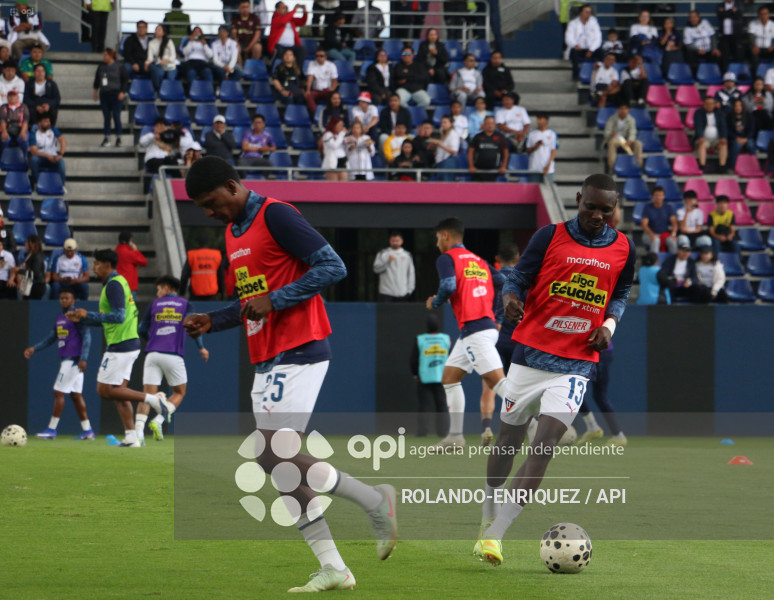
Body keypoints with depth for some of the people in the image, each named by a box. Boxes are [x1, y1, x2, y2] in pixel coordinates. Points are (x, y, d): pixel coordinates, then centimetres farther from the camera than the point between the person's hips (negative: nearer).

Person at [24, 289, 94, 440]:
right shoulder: (59, 317, 17)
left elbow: (86, 336, -13)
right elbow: (51, 337, 23)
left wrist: (83, 359, -20)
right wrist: (34, 349, 12)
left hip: (74, 360, -9)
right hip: (65, 360, 9)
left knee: (58, 392, -8)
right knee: (76, 395, 8)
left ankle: (52, 429, -6)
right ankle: (87, 430, 10)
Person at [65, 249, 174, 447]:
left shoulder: (113, 284, -14)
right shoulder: (117, 282, 18)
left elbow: (119, 316, -23)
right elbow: (106, 319, 24)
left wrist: (89, 314, -19)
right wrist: (81, 319, 19)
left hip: (120, 346, -10)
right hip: (129, 345, 10)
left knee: (105, 391, -6)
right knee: (117, 391, 10)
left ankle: (152, 399, -10)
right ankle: (131, 437, 7)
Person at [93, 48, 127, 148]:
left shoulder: (119, 67, -5)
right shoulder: (101, 67, 7)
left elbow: (125, 81, -3)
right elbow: (97, 79, 18)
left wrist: (122, 92, -9)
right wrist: (96, 90, 16)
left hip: (115, 94, -4)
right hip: (104, 94, 4)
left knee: (116, 116, -4)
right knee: (106, 117, 5)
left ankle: (118, 138, 5)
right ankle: (107, 138, 10)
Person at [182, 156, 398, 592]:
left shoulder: (276, 215, -10)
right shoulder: (233, 232, 19)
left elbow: (333, 267, -16)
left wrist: (274, 301, -19)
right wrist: (213, 322, 13)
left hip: (298, 355, -10)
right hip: (267, 360, 10)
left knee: (277, 454, -18)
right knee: (276, 465, 3)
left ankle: (376, 501, -5)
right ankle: (333, 568, 4)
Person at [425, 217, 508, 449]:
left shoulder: (447, 258, -1)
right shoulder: (479, 261, 21)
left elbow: (448, 286, -18)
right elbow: (492, 295, 17)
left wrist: (434, 303, 1)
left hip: (473, 329, -9)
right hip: (488, 324, 9)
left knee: (497, 380, -16)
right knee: (449, 377, 19)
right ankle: (455, 435, 19)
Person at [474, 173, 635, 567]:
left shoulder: (623, 249, 6)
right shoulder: (550, 237, -1)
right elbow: (519, 275, 1)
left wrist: (610, 323, 1)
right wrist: (510, 297, -21)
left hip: (577, 364, 0)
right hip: (531, 354, 0)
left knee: (548, 438, -15)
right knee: (509, 437, 8)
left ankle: (494, 534, -16)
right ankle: (488, 516, 33)